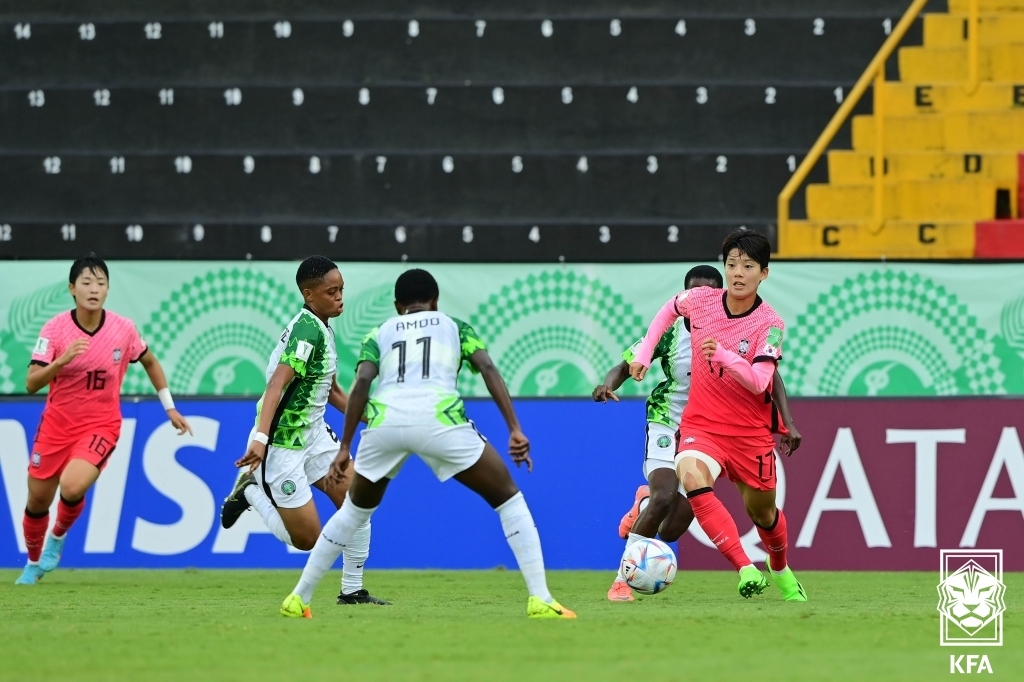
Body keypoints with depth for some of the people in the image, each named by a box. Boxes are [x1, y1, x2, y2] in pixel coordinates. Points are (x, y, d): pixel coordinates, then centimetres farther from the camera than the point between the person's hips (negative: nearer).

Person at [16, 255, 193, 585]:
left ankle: (57, 538, 6)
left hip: (101, 426, -1)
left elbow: (150, 362, 11)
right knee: (38, 501, 9)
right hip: (57, 424, 1)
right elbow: (31, 384, -18)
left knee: (72, 487, -27)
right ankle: (34, 564, 38)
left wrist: (170, 408, 14)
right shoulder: (55, 328, -13)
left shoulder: (123, 329, -10)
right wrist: (62, 360, -35)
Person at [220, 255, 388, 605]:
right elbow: (277, 383, -30)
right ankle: (251, 491, 16)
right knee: (307, 537, -5)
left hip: (313, 432, 9)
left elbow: (331, 390, 23)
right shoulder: (308, 330, -20)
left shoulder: (322, 328, 10)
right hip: (283, 442, -9)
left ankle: (352, 590, 9)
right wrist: (261, 438, -40)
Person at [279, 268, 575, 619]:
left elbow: (362, 382, 9)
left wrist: (345, 447, 8)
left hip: (385, 419, 2)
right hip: (438, 418, -2)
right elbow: (488, 369, 9)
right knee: (508, 498, 10)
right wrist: (515, 430, 3)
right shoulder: (455, 327, 26)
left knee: (355, 509, 27)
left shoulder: (379, 334, 27)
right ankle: (540, 600, -3)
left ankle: (298, 599, 28)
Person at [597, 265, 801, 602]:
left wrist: (787, 423, -12)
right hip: (668, 425, -2)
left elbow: (769, 374, -2)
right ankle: (622, 580, -13)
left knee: (670, 531, -3)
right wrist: (609, 385, -27)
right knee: (664, 498, -29)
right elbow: (626, 365, -4)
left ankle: (644, 503, 37)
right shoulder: (670, 332, -10)